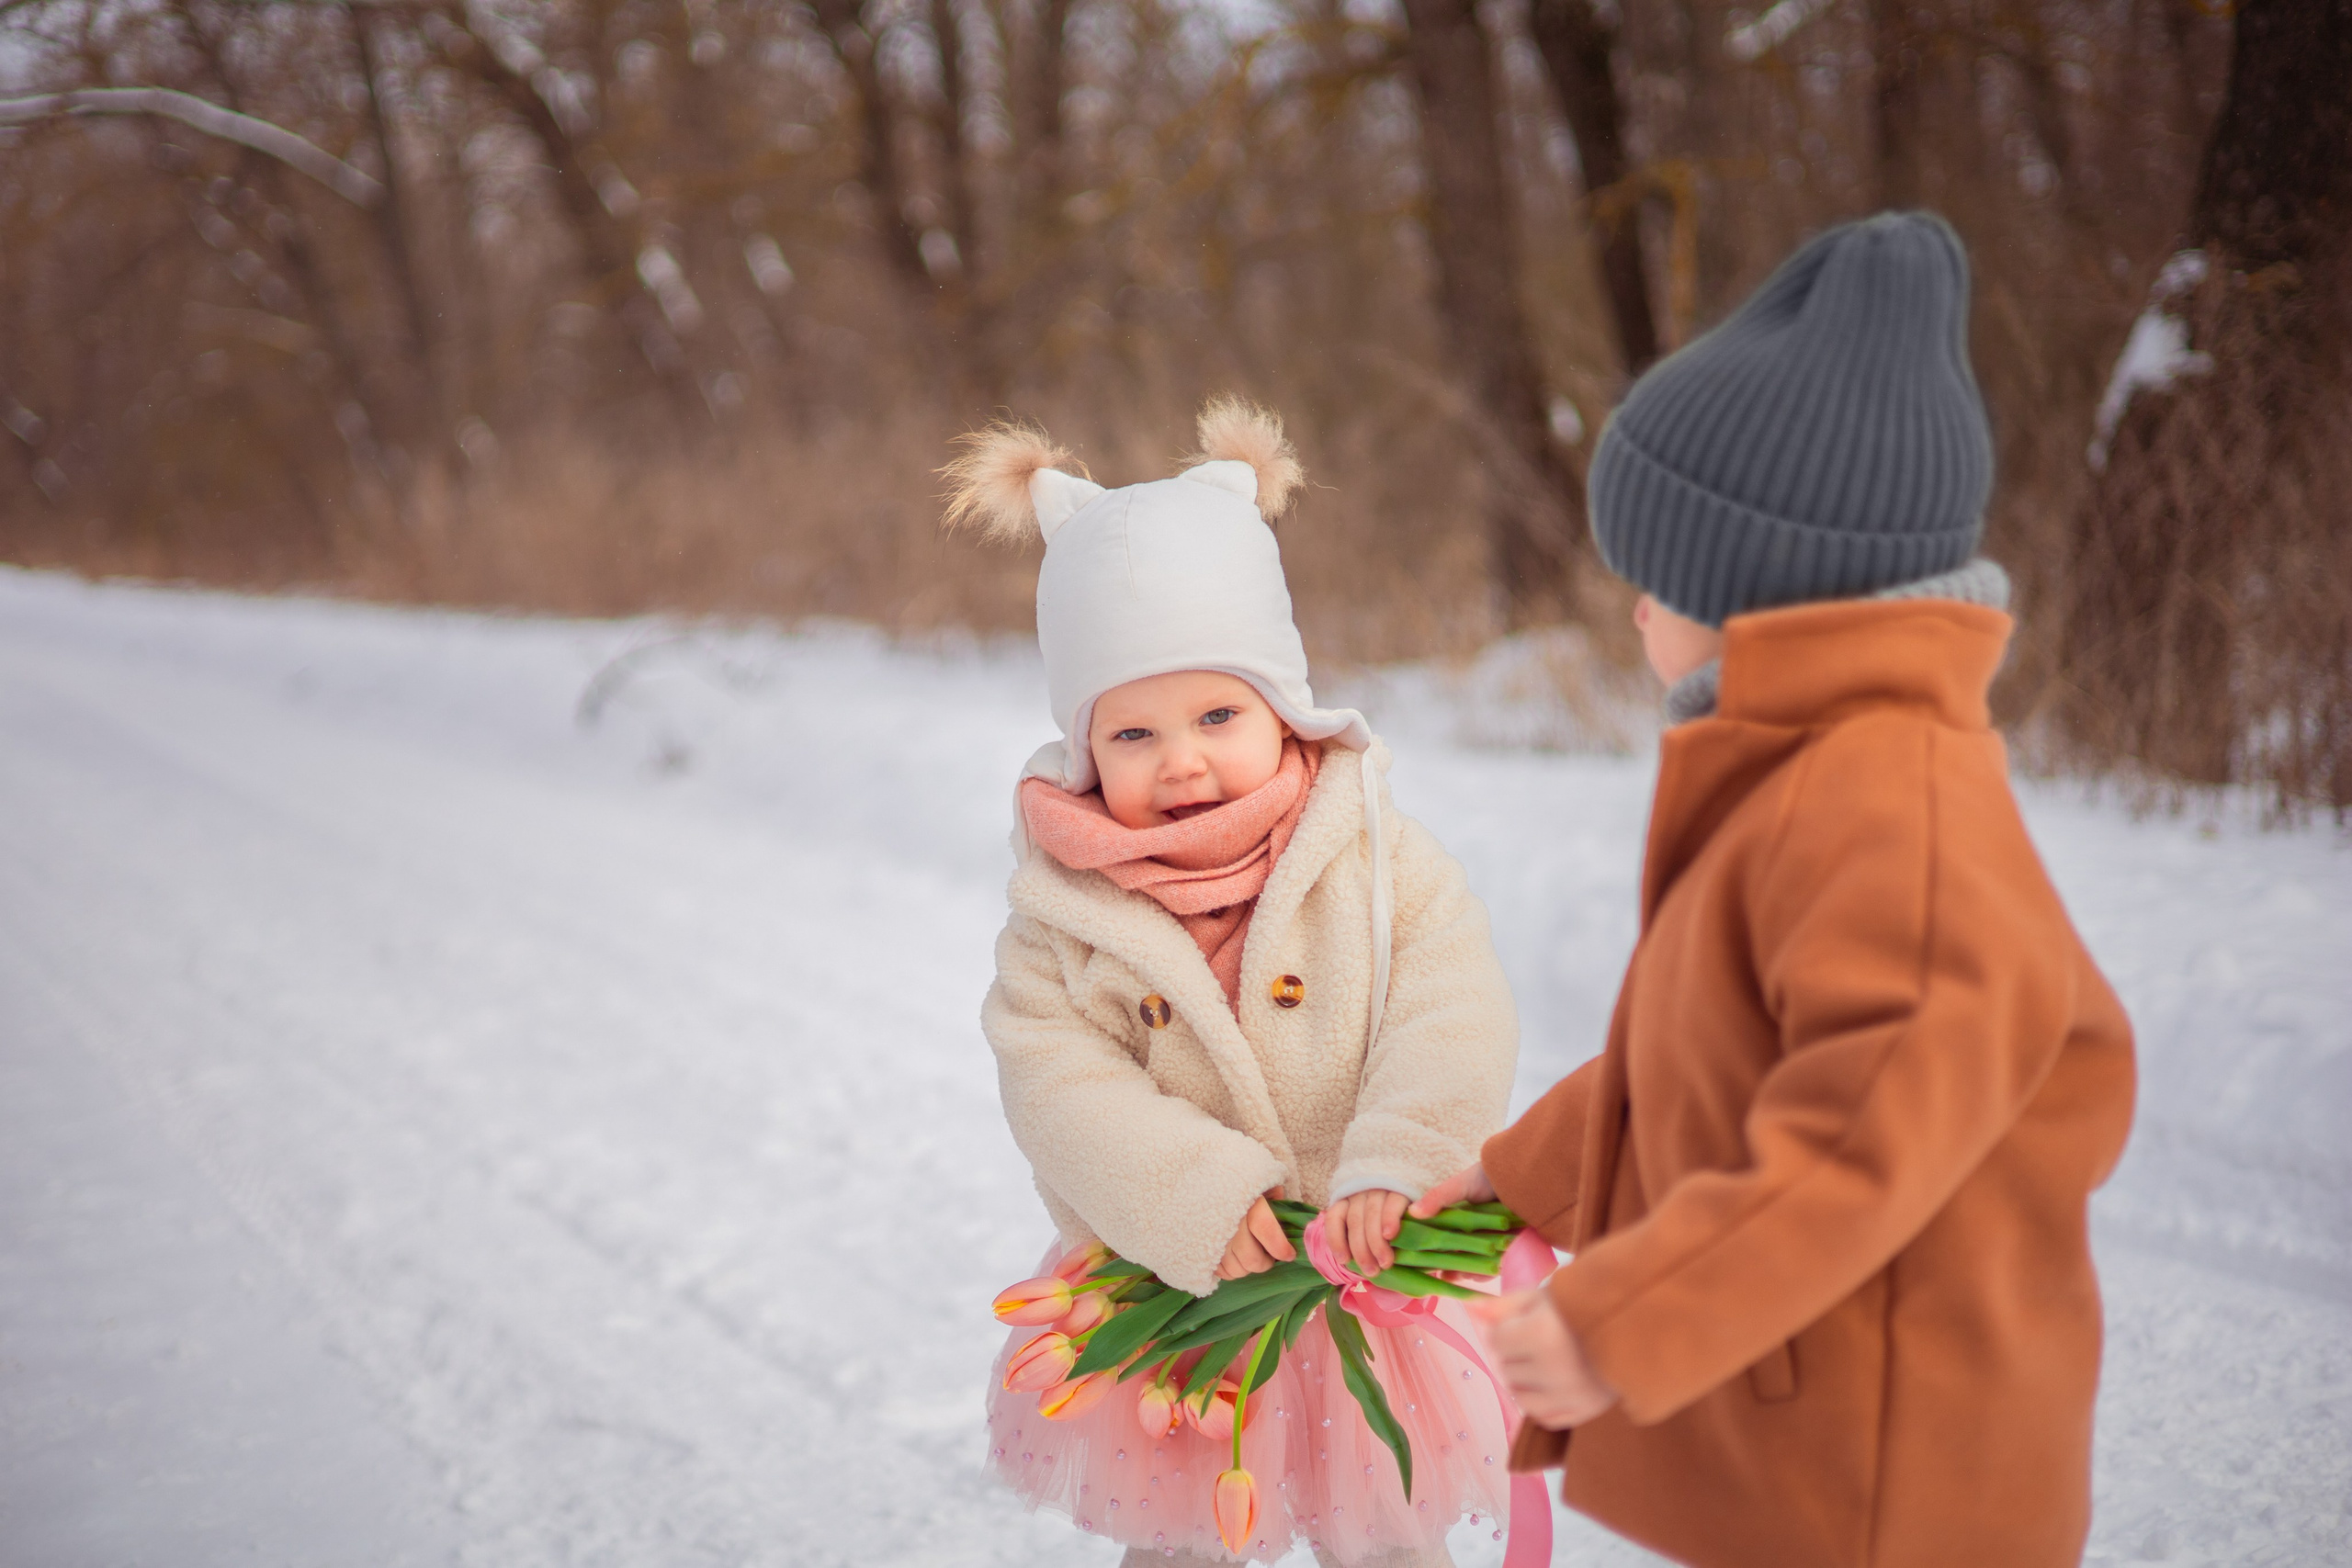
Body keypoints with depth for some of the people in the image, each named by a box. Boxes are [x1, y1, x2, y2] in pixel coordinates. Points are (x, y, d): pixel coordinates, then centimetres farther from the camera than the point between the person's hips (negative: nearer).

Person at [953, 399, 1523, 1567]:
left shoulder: (1373, 856, -11)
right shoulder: (1067, 906, -10)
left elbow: (1454, 1023, -16)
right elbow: (1054, 1077, -16)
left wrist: (1387, 1173, -30)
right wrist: (1194, 1200, -28)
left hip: (1370, 1282, 0)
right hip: (1167, 1299, 1)